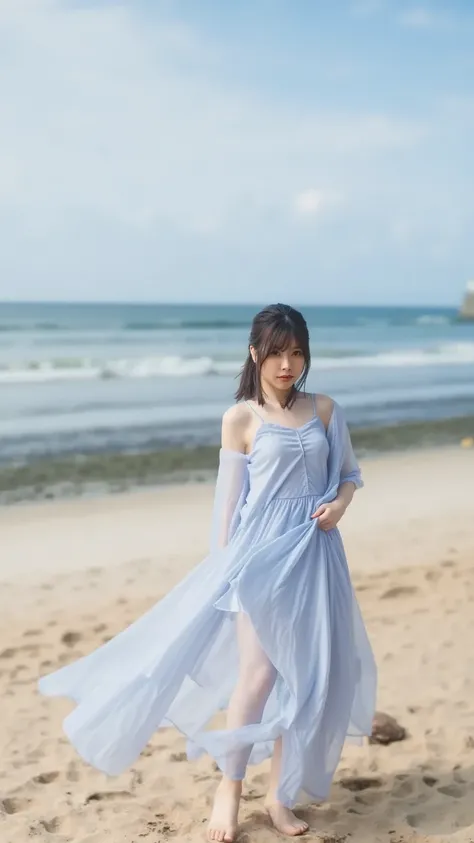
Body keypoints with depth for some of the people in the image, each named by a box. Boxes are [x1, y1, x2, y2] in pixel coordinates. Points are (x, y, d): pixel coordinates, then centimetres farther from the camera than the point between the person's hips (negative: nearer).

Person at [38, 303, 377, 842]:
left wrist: (339, 504, -7)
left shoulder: (324, 410, 7)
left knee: (303, 674, 5)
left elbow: (350, 473, 15)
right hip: (262, 551, -3)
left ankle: (280, 794, 19)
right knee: (257, 673, -9)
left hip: (315, 553, 4)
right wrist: (225, 570, -1)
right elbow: (228, 499, -1)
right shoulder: (241, 418, -2)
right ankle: (229, 790, 10)